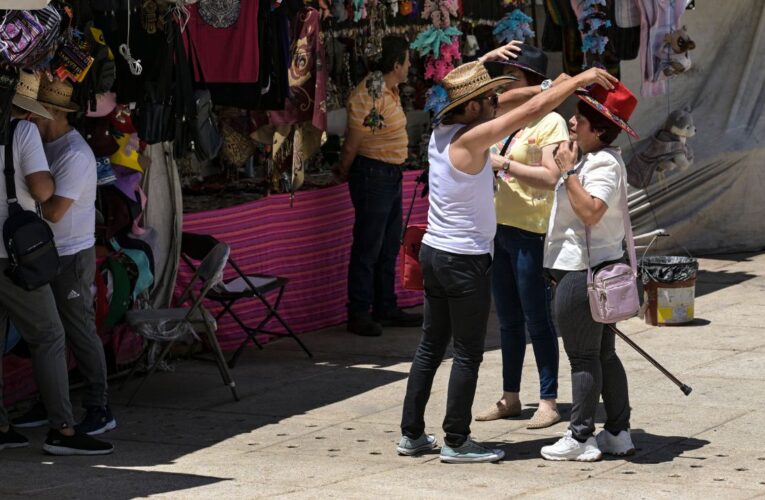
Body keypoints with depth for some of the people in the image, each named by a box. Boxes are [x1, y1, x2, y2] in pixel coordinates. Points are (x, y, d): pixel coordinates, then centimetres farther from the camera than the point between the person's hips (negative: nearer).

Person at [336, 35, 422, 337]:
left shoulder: (391, 90, 10)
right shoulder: (370, 94, -21)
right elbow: (353, 142, -15)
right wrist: (344, 172, -3)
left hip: (391, 174, 10)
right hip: (373, 173, -10)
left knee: (389, 246, 15)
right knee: (368, 247, -5)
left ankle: (386, 309, 24)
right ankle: (358, 314, 1)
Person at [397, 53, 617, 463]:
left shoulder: (441, 133, 3)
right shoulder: (469, 140, -20)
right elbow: (531, 111, -22)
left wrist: (485, 61, 31)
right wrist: (580, 79, -16)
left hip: (435, 251, 9)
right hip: (465, 260, -9)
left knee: (431, 345, 14)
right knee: (467, 353, 1)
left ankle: (411, 434, 18)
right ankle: (456, 442, 6)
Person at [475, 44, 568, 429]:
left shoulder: (550, 122, -10)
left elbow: (551, 178, -21)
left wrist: (505, 164, -21)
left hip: (531, 232, -8)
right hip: (501, 228, 8)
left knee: (537, 319, -3)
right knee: (508, 318, 14)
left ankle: (548, 401, 3)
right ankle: (510, 397, 22)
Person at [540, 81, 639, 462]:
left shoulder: (605, 164, -17)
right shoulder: (592, 160, 16)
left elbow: (591, 211, -29)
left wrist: (568, 171, -23)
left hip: (583, 273, -11)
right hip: (597, 269, 11)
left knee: (583, 356, -5)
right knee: (603, 354, 14)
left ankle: (581, 438, 0)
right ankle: (618, 433, 19)